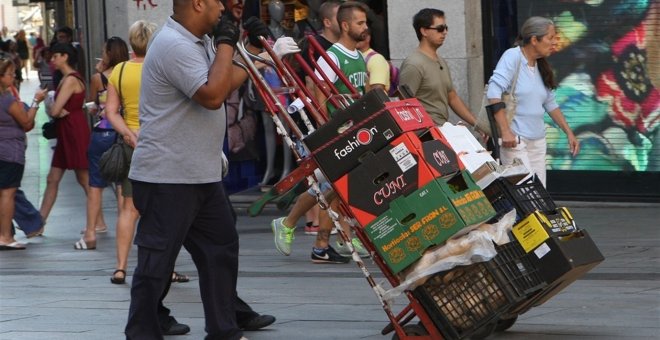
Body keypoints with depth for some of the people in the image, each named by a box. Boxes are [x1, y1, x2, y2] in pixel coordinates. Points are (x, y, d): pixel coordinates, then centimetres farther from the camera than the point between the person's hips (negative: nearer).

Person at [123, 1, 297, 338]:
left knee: (221, 246, 15)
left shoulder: (198, 42, 13)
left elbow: (227, 82, 21)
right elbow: (213, 95, -26)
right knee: (157, 259, -4)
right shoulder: (174, 45, -20)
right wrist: (226, 43, -18)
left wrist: (256, 46, 13)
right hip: (167, 177, -11)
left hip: (201, 175, 11)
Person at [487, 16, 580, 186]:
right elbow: (494, 93, -20)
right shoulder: (513, 57, -10)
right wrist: (505, 131, -25)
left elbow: (550, 103, 22)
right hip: (515, 140, -8)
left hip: (538, 140, 8)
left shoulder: (540, 66, 12)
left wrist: (569, 132, 19)